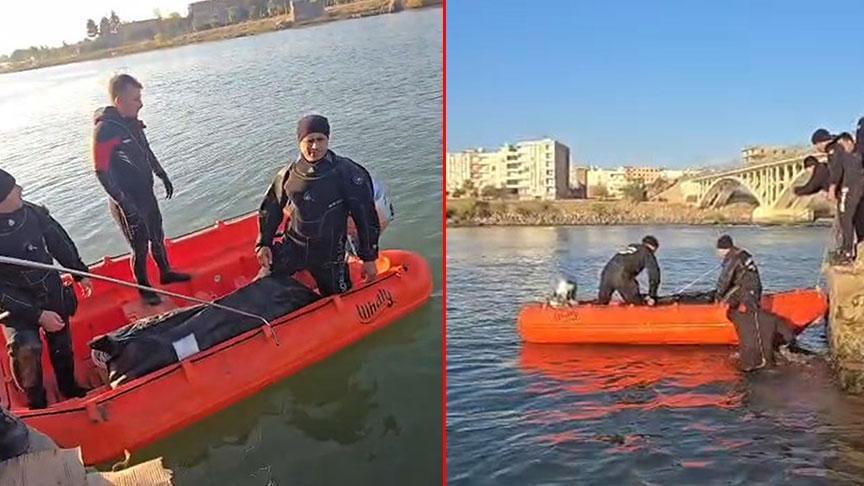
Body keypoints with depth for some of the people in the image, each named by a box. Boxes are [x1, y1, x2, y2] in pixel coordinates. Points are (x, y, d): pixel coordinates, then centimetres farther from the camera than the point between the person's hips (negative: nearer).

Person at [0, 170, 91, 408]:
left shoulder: (33, 213, -15)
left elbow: (60, 243, 3)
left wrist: (80, 273, 13)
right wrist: (38, 315, -23)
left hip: (53, 293, 5)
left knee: (62, 345, 18)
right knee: (26, 349, -21)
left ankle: (69, 389, 42)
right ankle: (36, 402, 5)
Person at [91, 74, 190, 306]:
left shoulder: (132, 122, 1)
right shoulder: (105, 130, -23)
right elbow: (102, 173, -23)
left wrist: (163, 176, 22)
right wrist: (124, 203, -26)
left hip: (146, 194, 8)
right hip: (128, 204, -8)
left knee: (157, 236, 23)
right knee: (140, 247, 7)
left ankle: (165, 273, 43)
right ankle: (144, 288, 26)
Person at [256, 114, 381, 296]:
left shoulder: (347, 173, -15)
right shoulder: (288, 175, -4)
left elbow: (366, 216, -11)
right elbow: (270, 209, 11)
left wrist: (369, 258, -10)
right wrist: (263, 244, 2)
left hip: (329, 254, -2)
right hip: (292, 247, 2)